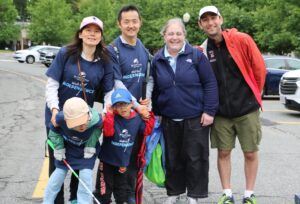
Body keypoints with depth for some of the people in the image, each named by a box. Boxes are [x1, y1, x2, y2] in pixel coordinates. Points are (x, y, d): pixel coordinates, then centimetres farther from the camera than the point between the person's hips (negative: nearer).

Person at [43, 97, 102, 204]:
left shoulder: (96, 118, -39)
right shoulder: (60, 118, -39)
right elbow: (53, 130, -14)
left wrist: (91, 145, -13)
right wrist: (59, 148, -12)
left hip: (87, 147, 0)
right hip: (67, 146, 0)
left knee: (85, 176, -7)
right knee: (59, 174, 6)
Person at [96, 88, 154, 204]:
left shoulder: (136, 118, -6)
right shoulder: (111, 117, -21)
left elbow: (146, 131, 4)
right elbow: (108, 132, -36)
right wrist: (109, 113, -37)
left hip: (124, 160, 4)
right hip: (108, 159, -4)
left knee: (121, 187, 20)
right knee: (106, 186, 7)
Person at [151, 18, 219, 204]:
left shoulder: (196, 55, -7)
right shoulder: (157, 60, 4)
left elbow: (210, 84, -8)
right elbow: (156, 89, 12)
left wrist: (209, 111, -13)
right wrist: (156, 113, 11)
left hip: (196, 119, -3)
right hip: (169, 120, 3)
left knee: (195, 158, 5)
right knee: (173, 159, 13)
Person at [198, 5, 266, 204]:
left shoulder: (242, 40, -9)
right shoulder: (203, 50, -1)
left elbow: (259, 68, -4)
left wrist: (254, 95, 4)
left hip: (247, 108, -2)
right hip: (221, 112, 2)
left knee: (250, 153, 6)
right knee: (223, 152, 8)